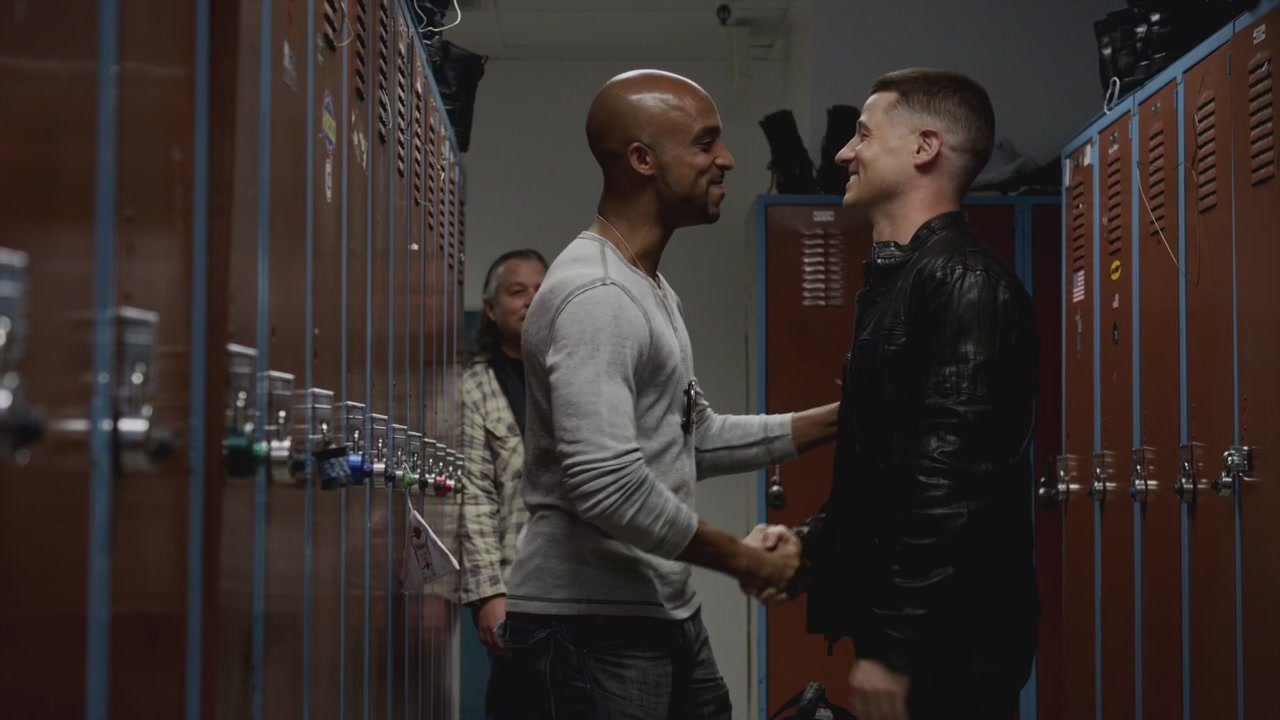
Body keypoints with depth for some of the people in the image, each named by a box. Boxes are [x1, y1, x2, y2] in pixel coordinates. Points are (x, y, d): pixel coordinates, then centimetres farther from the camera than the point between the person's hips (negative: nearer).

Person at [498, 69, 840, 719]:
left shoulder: (653, 291, 16)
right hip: (592, 626, -10)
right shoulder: (596, 296, -19)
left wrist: (834, 420, 12)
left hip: (665, 612, 10)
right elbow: (606, 484, -27)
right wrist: (746, 560, -16)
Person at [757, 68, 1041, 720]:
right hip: (907, 634, 9)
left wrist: (895, 648, -22)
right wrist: (811, 542, 11)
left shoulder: (964, 283, -15)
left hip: (946, 648, -9)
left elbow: (951, 483, -22)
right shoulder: (899, 282, 15)